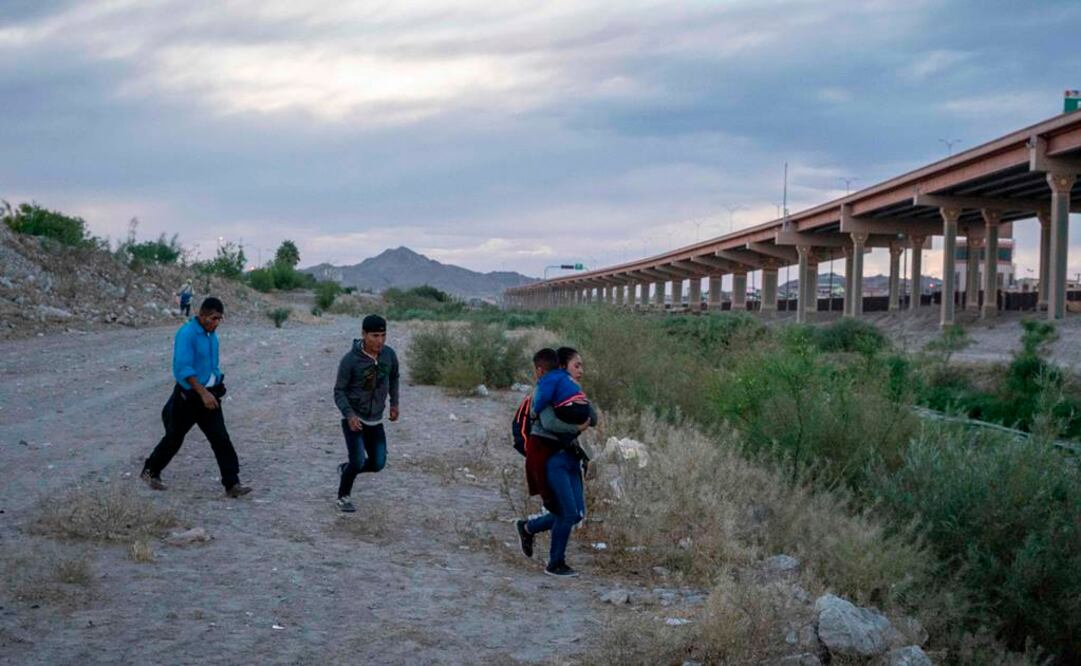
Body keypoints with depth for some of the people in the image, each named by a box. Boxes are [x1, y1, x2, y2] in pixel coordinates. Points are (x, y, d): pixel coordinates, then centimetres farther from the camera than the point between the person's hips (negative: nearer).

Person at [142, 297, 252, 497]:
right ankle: (150, 471, 30)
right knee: (174, 437, 9)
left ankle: (232, 484, -2)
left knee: (221, 439, -2)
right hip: (189, 396, -6)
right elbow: (183, 368, -25)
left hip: (209, 394, 6)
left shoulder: (212, 334, 6)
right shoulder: (186, 334, -19)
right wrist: (203, 393, -29)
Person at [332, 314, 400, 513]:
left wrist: (394, 402, 10)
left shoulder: (389, 354, -8)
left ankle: (345, 470, 35)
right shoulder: (350, 360, -21)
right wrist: (349, 414, -28)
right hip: (353, 418, -5)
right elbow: (339, 391, -14)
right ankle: (343, 496, 14)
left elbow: (393, 377, 13)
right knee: (358, 461, -14)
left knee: (378, 464, 5)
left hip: (375, 421, 5)